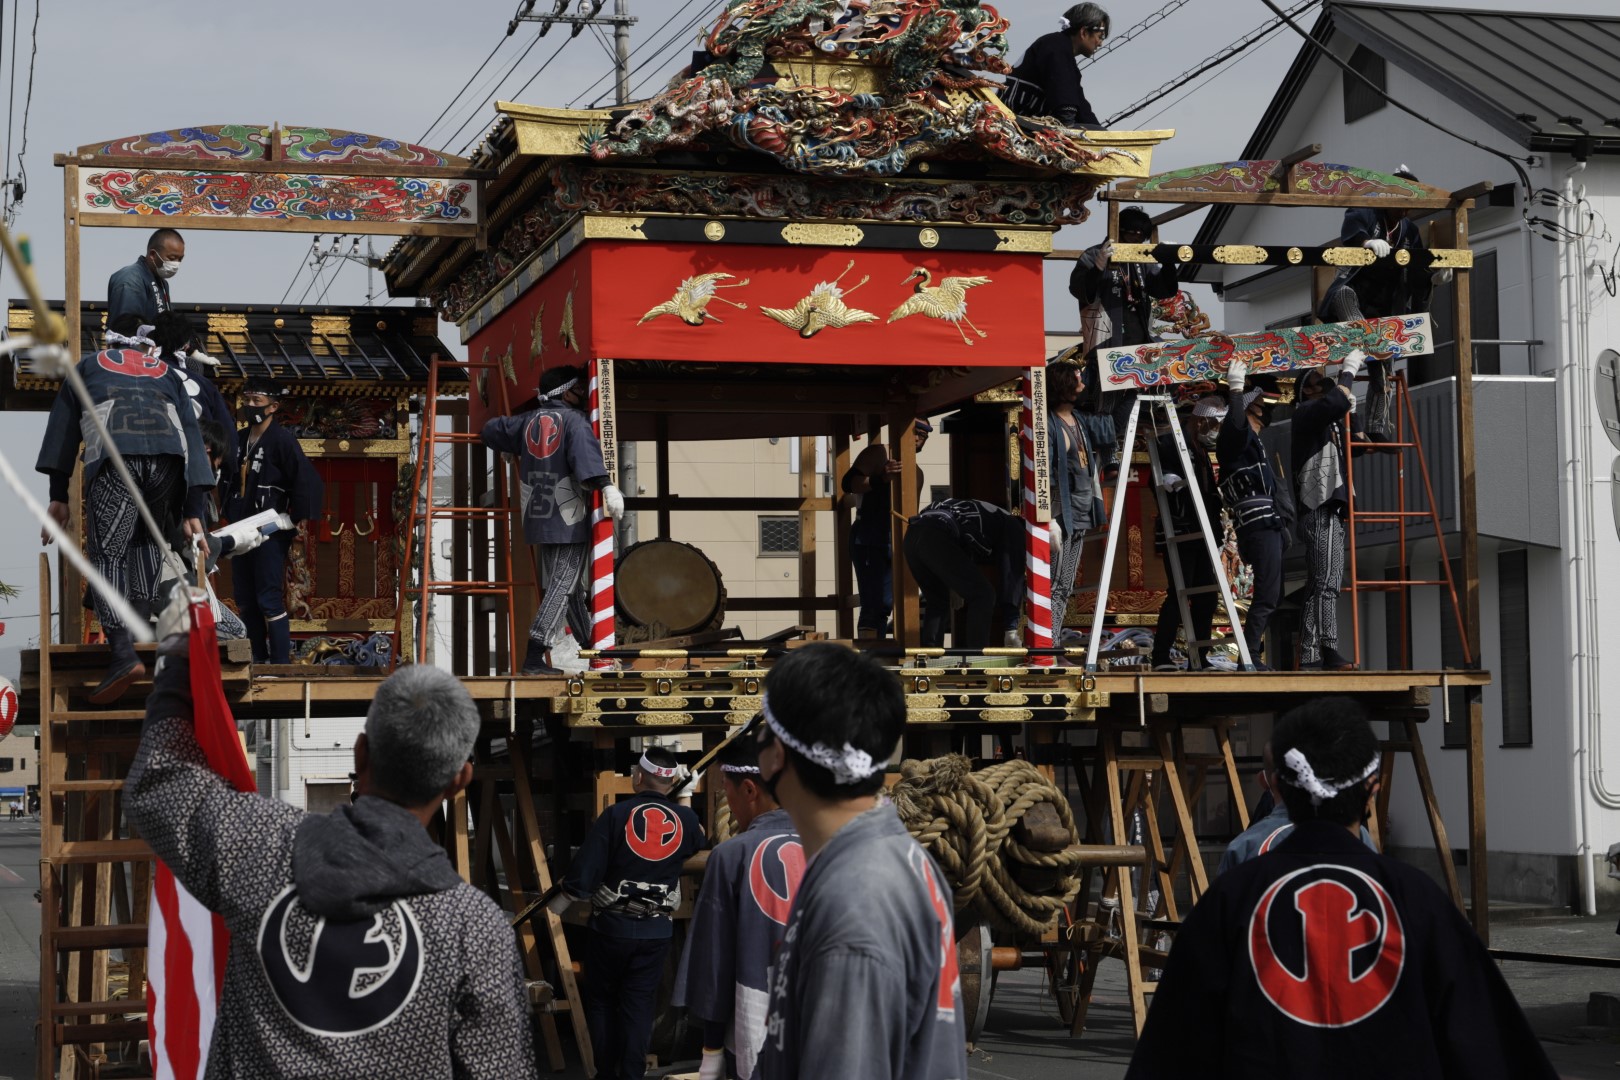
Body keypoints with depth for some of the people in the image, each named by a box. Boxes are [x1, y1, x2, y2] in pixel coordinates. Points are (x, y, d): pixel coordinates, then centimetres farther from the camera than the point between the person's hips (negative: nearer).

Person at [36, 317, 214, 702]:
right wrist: (193, 511, 18)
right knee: (149, 541, 24)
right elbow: (193, 435, 23)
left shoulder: (90, 366, 33)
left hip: (113, 458, -2)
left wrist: (59, 496, 19)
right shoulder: (169, 373, 34)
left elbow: (63, 428, 22)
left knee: (107, 554, -2)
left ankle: (123, 653, -19)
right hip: (170, 458, 2)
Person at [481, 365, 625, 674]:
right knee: (563, 585, -8)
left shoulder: (527, 421, 13)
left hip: (538, 519, 7)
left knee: (571, 586, 16)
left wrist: (511, 450, 47)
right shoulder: (573, 420, -7)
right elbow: (585, 452, -26)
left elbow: (491, 430, 27)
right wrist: (606, 486, -37)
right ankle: (535, 657, -16)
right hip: (569, 521, -7)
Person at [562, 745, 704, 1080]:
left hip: (611, 926, -2)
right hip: (657, 931, 2)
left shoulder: (617, 815, -13)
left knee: (600, 1001, 14)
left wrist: (570, 888, 5)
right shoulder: (685, 820, -2)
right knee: (639, 1006, 9)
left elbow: (582, 876, -16)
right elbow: (698, 843, 24)